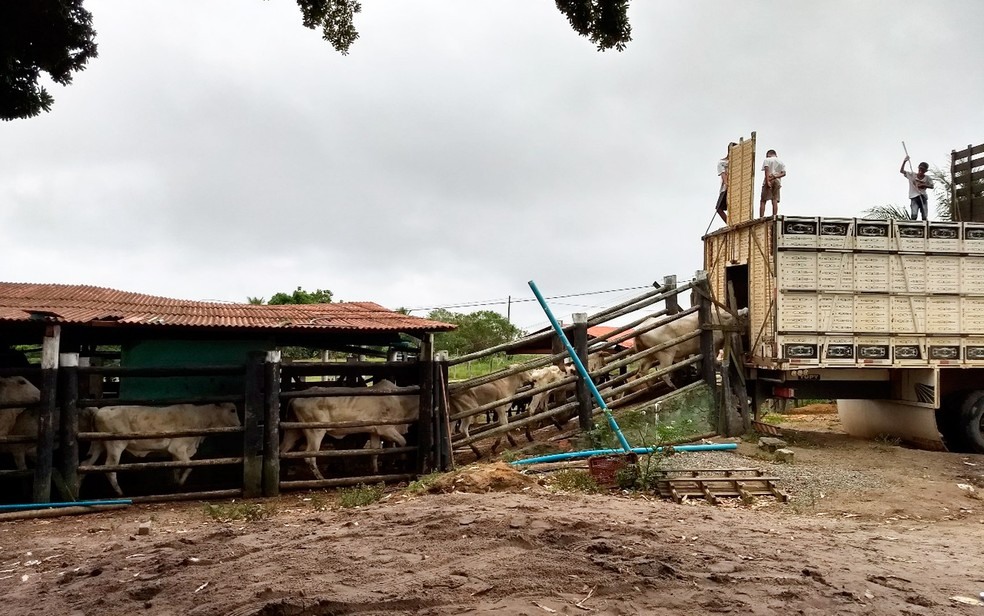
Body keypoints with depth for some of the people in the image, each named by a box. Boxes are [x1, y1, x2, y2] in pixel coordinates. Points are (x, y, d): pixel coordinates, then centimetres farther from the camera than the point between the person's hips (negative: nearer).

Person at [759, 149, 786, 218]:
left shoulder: (767, 160, 5)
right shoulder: (781, 162, 18)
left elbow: (767, 170, -11)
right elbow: (784, 173, 4)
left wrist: (767, 181, -18)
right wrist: (775, 176, -7)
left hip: (769, 182, -4)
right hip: (777, 182, 4)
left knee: (762, 201, -4)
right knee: (775, 201, 1)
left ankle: (761, 217, -14)